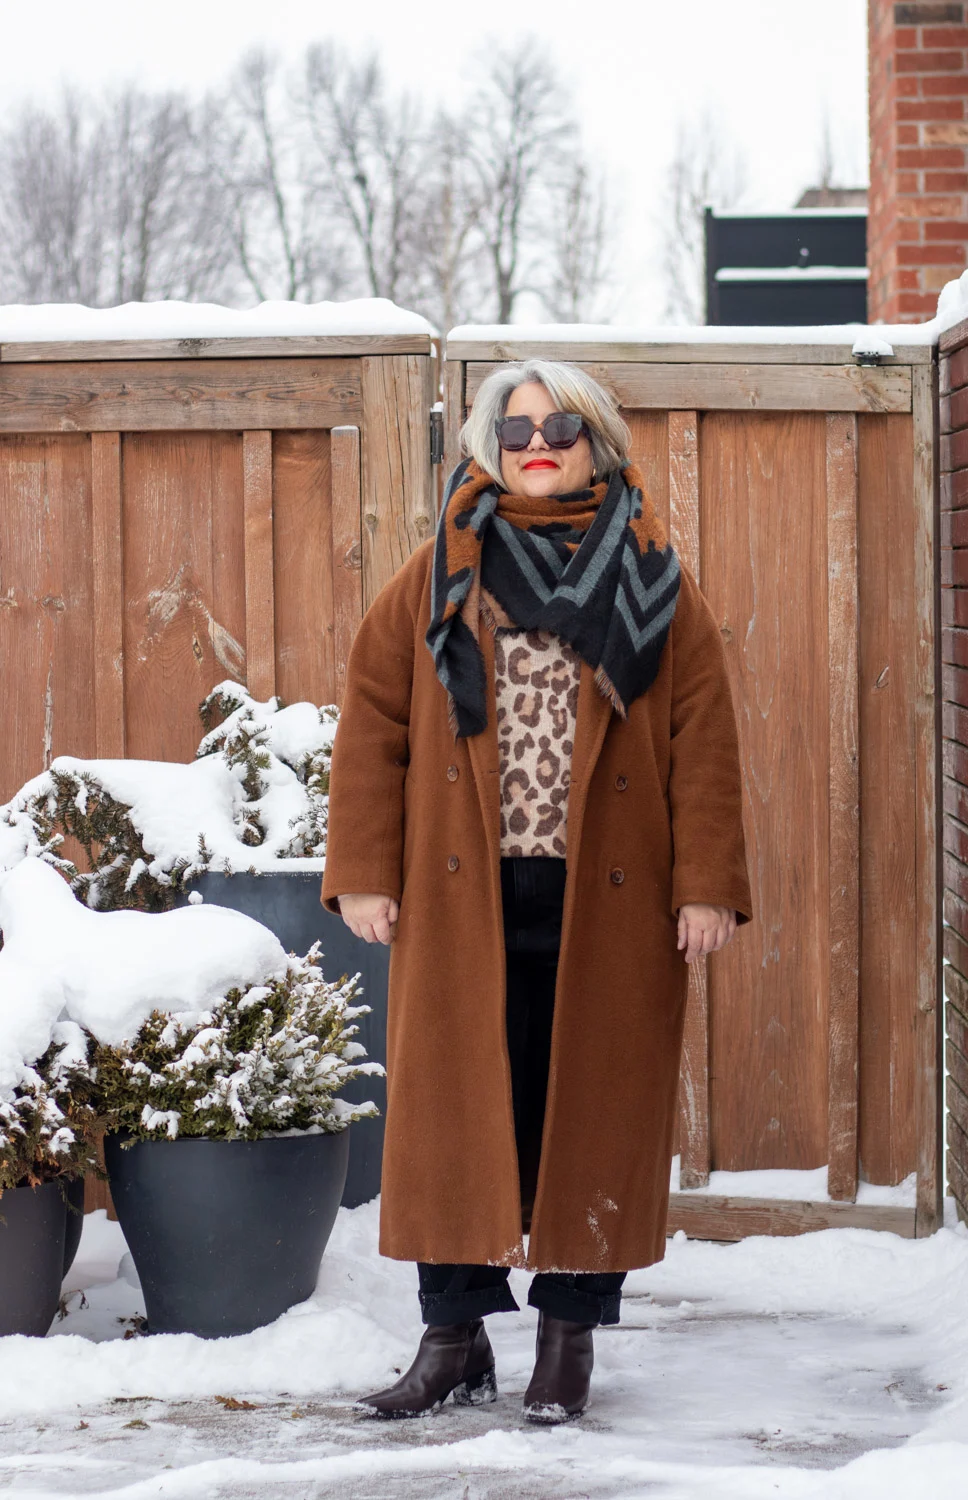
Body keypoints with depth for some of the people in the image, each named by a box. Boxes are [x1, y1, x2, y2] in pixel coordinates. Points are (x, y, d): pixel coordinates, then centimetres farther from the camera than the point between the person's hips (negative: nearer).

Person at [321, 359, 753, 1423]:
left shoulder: (654, 583, 6)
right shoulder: (438, 579, 7)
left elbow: (704, 740, 3)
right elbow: (372, 722, 6)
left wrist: (707, 884, -4)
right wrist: (363, 871, -2)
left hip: (604, 897, 0)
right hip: (461, 896, 1)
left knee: (592, 1104, 3)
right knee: (454, 1103, 1)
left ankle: (570, 1336, 13)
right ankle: (454, 1336, 10)